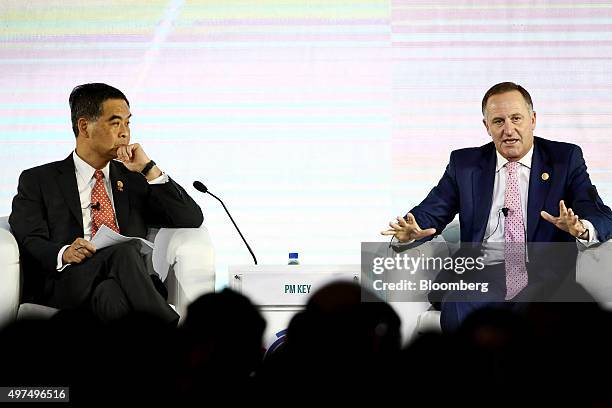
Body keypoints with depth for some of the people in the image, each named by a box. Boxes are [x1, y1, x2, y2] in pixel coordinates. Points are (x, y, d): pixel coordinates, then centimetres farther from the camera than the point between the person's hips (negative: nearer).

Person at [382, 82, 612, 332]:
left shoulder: (565, 159, 9)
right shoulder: (464, 163, 15)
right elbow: (431, 212, 12)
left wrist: (582, 229, -26)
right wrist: (410, 231, -14)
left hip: (545, 274, -2)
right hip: (485, 272, 2)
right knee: (454, 311, -31)